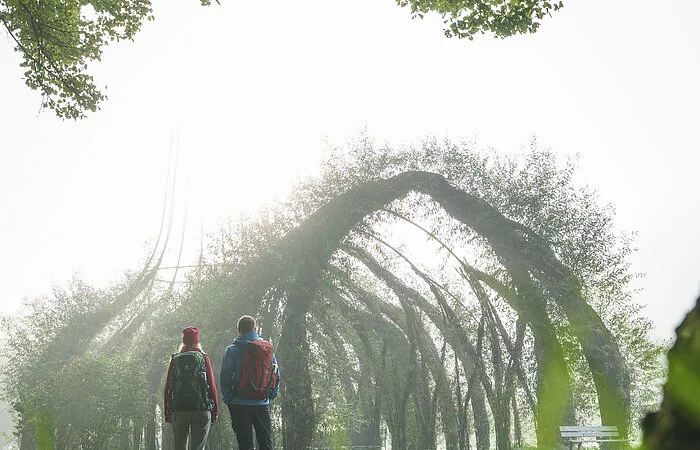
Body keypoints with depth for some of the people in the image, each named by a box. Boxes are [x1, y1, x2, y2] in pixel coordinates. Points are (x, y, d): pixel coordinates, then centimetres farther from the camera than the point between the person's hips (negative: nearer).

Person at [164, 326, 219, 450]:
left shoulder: (175, 360, 7)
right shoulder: (204, 358, 2)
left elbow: (167, 389, 6)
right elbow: (212, 387, 0)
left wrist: (167, 412, 12)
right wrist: (215, 411, 5)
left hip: (178, 410, 2)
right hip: (201, 410, -2)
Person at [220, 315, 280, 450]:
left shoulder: (232, 350, -4)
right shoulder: (267, 347, 4)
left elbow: (225, 377, -7)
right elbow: (276, 374, 5)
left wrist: (228, 399, 4)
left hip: (240, 403, -2)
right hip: (262, 403, 2)